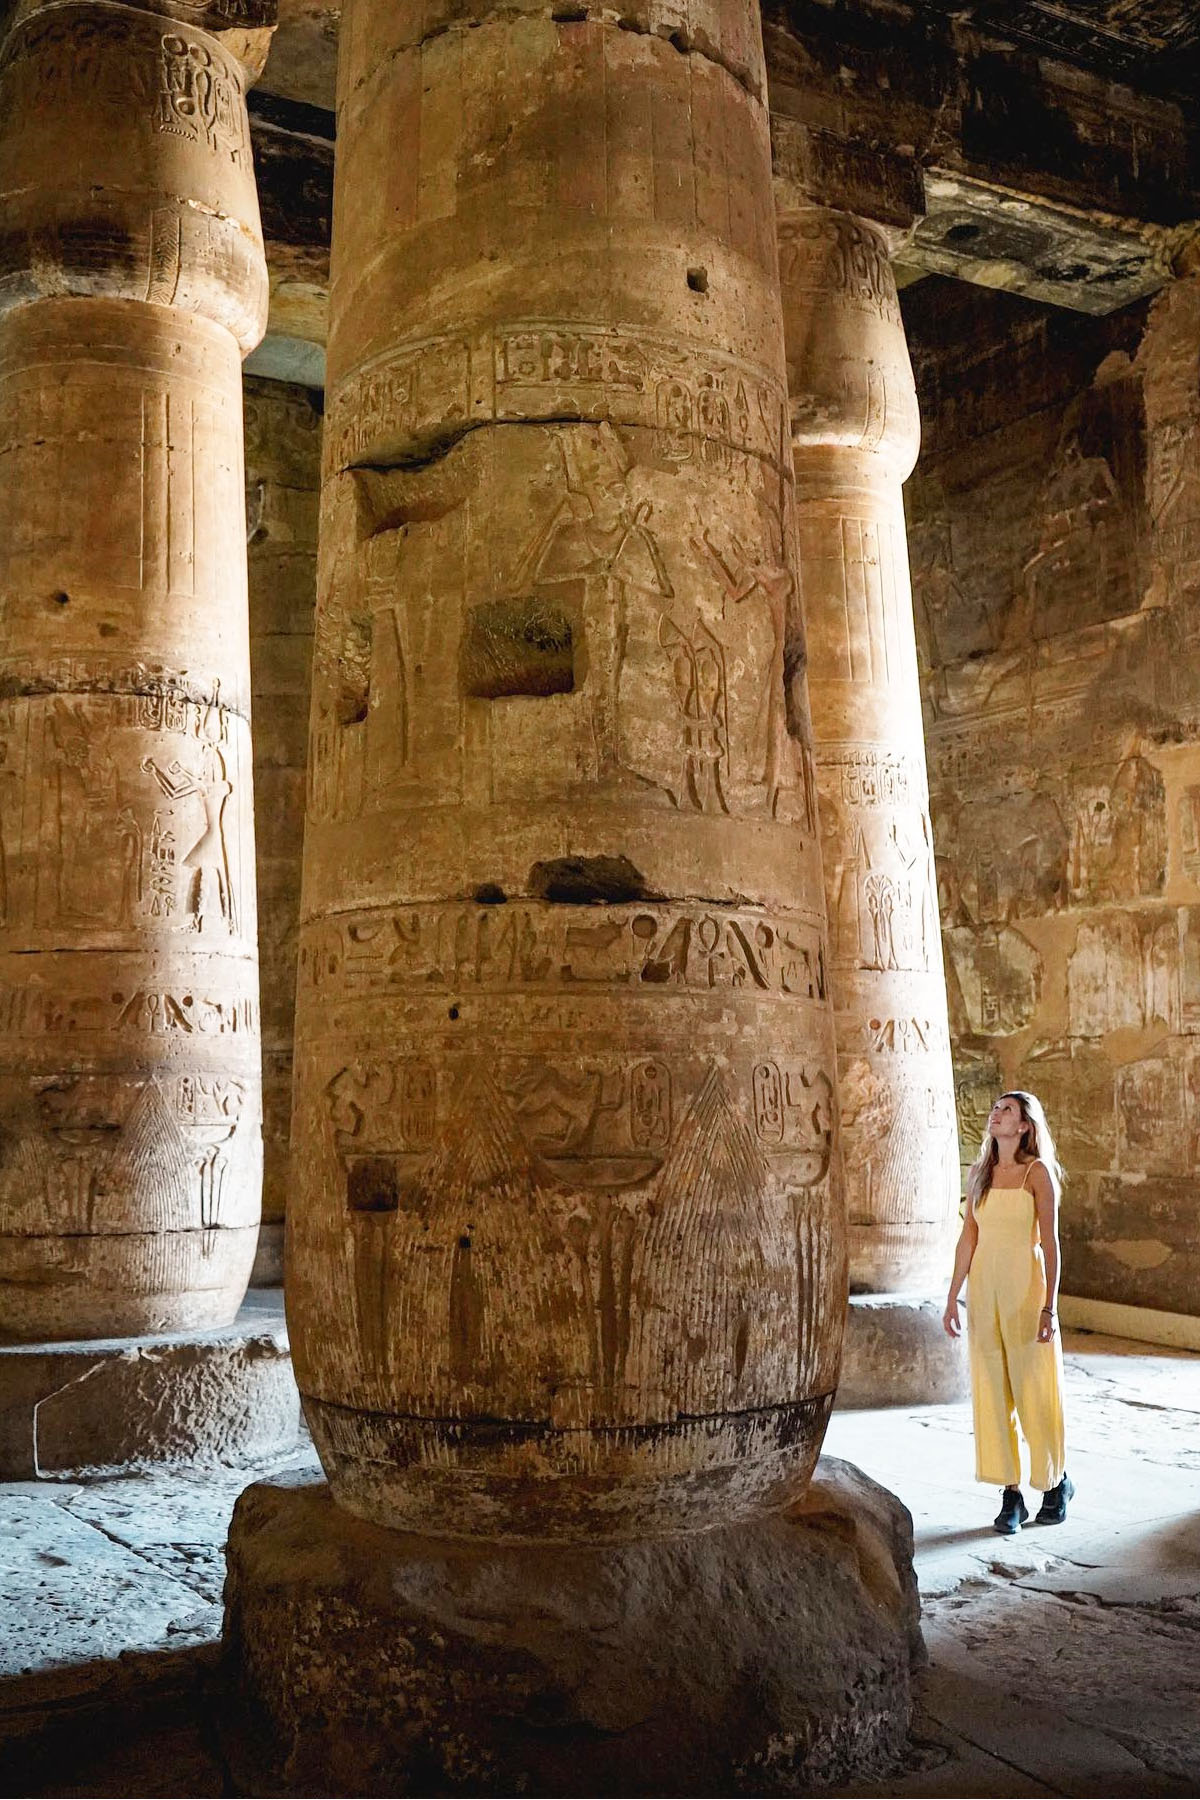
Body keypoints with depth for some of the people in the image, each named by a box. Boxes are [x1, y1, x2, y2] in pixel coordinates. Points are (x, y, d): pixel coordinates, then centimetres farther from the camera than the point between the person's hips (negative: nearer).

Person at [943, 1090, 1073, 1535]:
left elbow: (1049, 1241, -7)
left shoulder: (1038, 1172, -5)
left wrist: (1050, 1306, -12)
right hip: (984, 1287, 5)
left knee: (1034, 1389, 3)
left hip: (1025, 1287, -4)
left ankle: (1056, 1482, 25)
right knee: (991, 1392, 4)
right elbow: (968, 1236, 10)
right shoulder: (979, 1173, 9)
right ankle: (1011, 1495, 13)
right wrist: (953, 1298, 8)